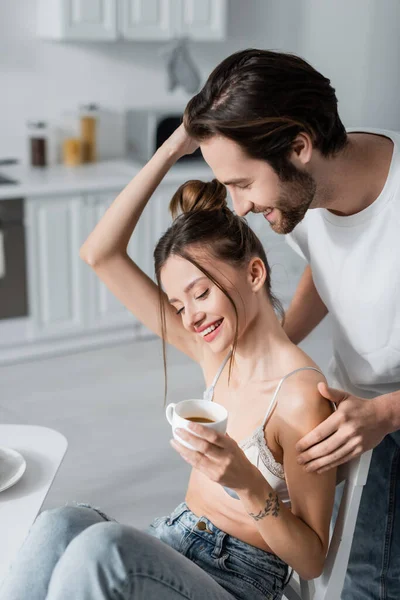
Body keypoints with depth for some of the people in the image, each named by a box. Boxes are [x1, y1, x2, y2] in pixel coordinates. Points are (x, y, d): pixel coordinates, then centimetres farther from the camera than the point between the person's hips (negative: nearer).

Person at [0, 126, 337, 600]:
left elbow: (311, 560, -12)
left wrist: (248, 484, -29)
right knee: (60, 525, -27)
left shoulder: (300, 396, -18)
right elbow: (99, 254, 0)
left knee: (103, 544, -34)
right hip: (171, 545, 6)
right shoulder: (214, 352, 1)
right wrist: (172, 149, -4)